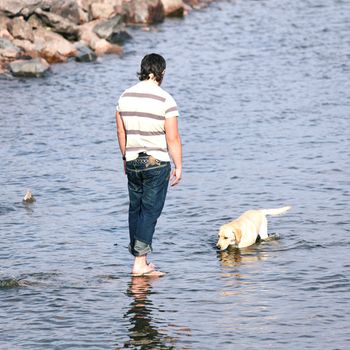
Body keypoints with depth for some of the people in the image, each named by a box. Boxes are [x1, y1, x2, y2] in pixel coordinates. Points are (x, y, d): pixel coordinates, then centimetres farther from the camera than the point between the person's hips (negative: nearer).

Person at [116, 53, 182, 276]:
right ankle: (141, 262, -8)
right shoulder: (165, 100, -13)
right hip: (157, 162, -5)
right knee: (150, 211, -4)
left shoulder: (125, 96, 4)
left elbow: (121, 131, 12)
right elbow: (173, 138, -13)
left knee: (135, 209, 13)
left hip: (133, 162, 5)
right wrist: (179, 166, -5)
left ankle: (140, 260, 20)